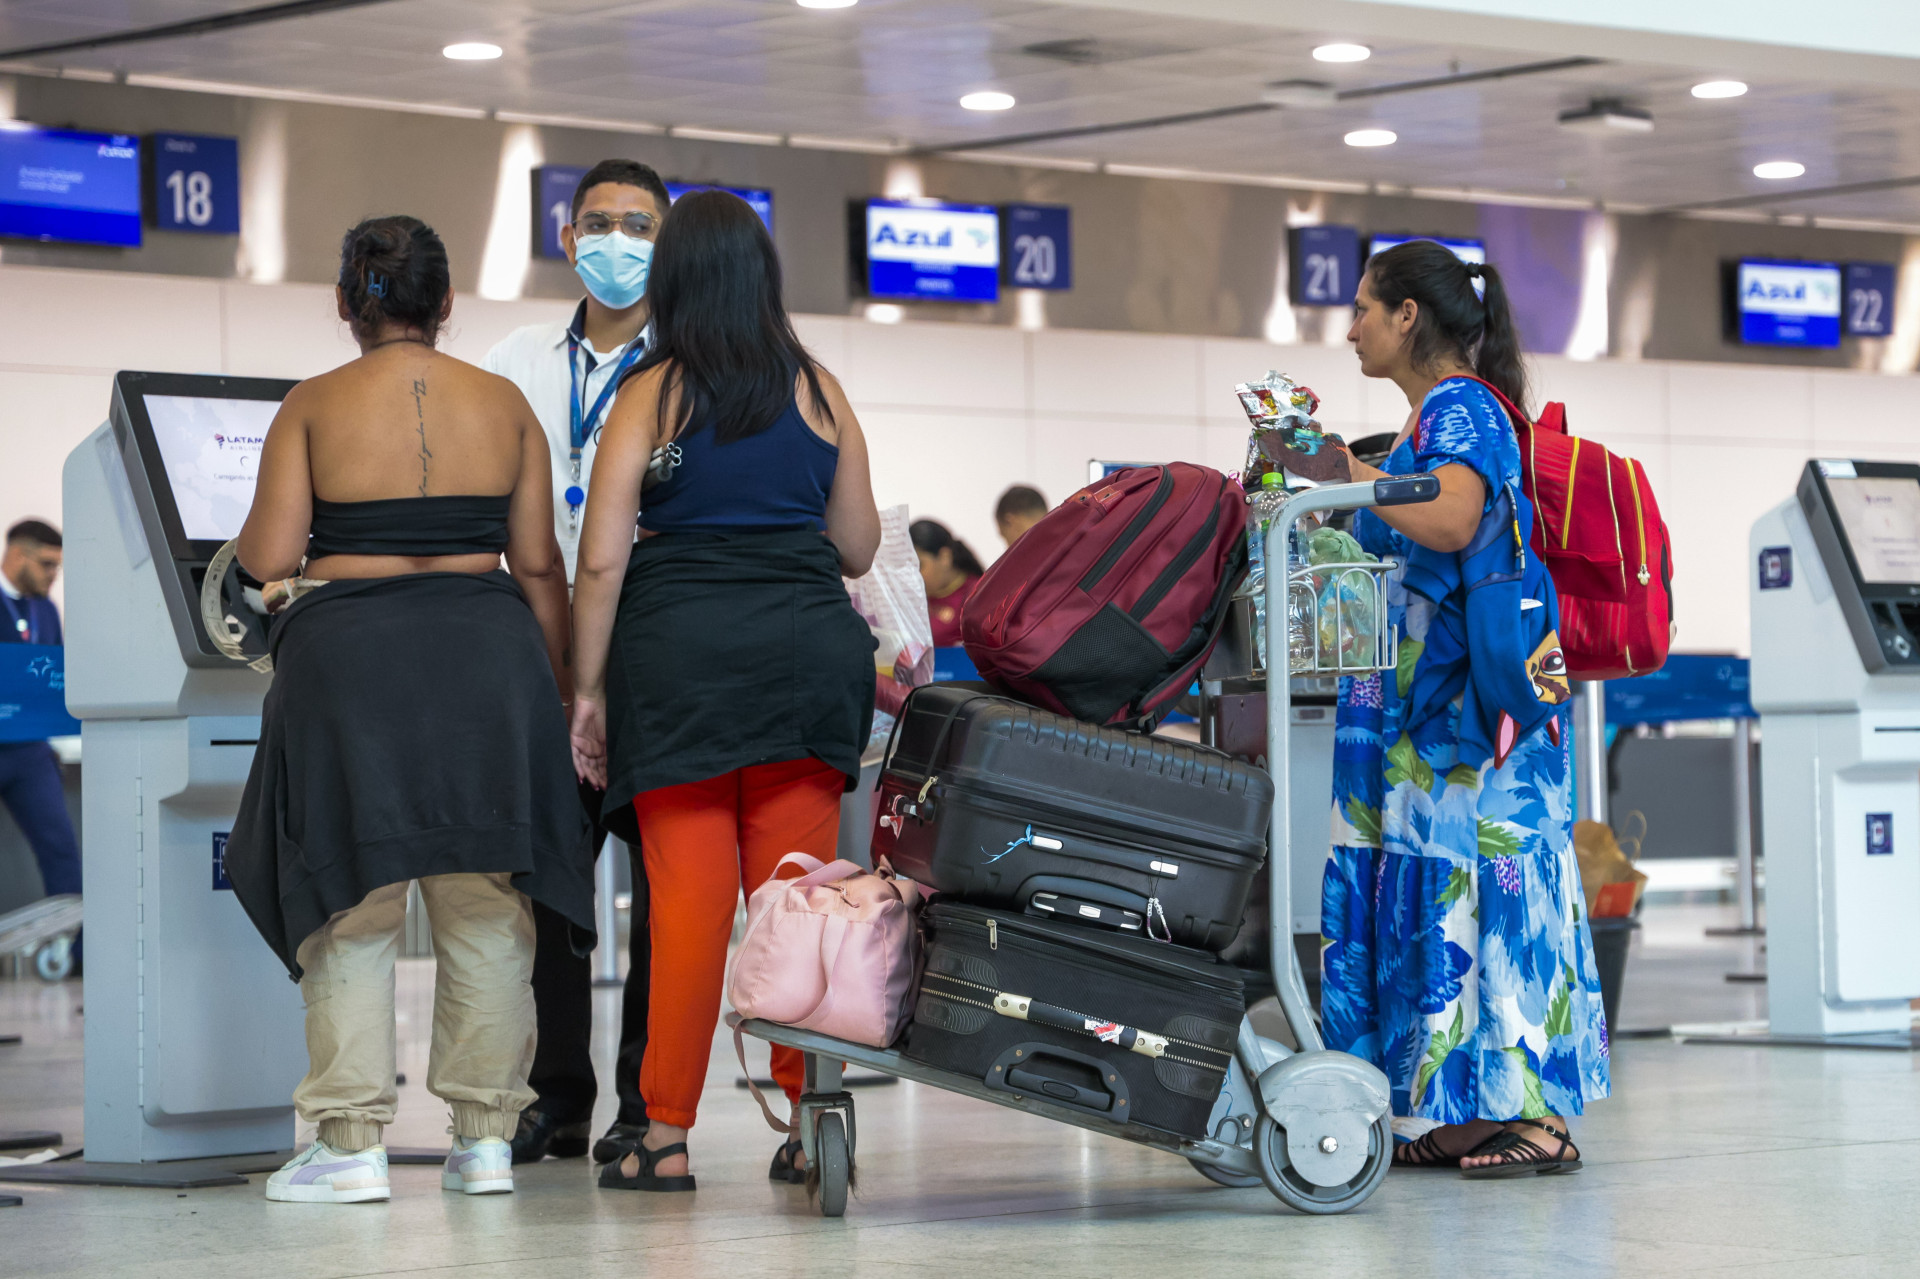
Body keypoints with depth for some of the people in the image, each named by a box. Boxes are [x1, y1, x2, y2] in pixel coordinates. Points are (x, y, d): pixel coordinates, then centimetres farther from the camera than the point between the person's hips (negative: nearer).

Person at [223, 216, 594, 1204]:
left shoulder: (314, 406, -1)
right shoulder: (504, 405, 6)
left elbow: (267, 559, -5)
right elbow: (539, 562, 5)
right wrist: (554, 682, 13)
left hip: (350, 659, -2)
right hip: (486, 656, 2)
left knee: (352, 901, 3)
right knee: (485, 902, 7)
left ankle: (352, 1145, 0)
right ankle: (485, 1139, 8)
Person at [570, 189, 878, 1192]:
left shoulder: (651, 395, 2)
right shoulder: (819, 391, 10)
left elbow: (600, 559, -3)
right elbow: (858, 548, 15)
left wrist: (588, 690, 2)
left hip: (681, 651, -2)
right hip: (809, 647, 2)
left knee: (689, 895, -2)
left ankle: (667, 1137, -1)